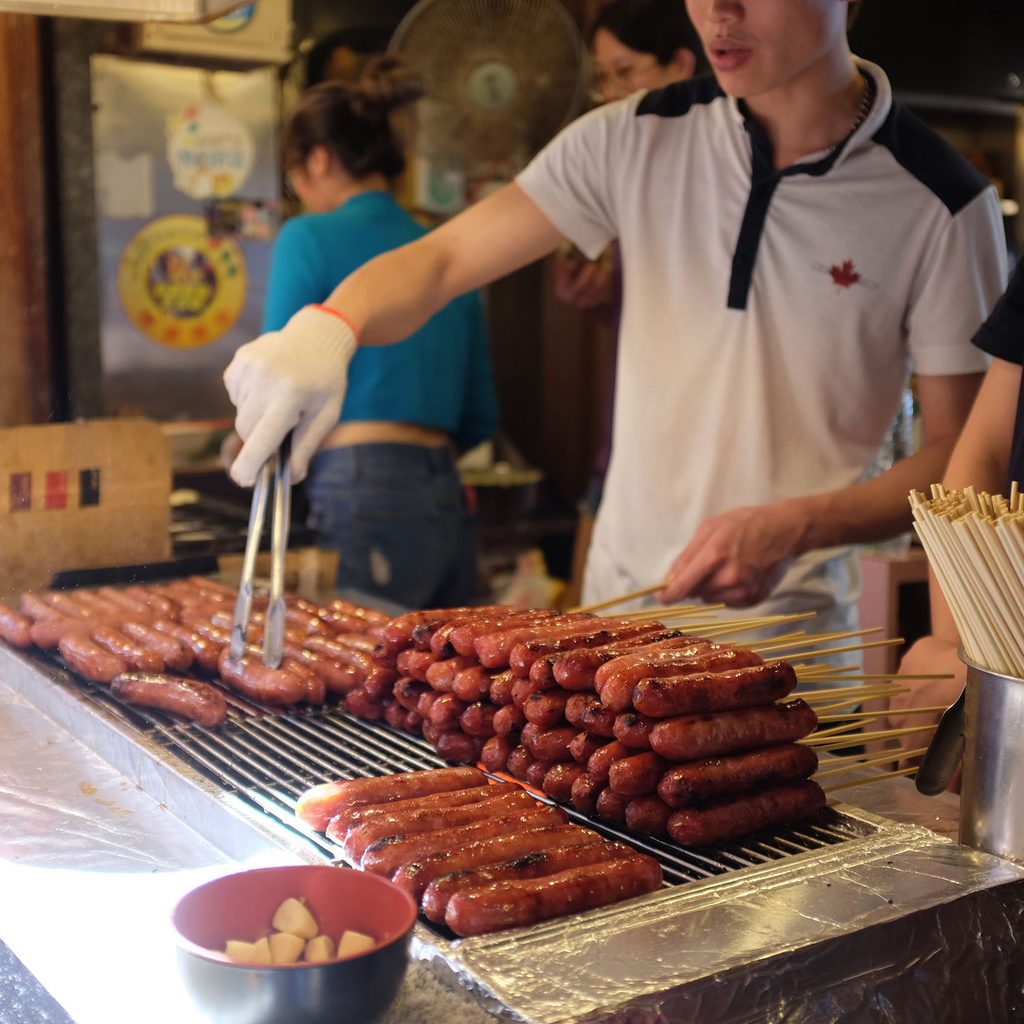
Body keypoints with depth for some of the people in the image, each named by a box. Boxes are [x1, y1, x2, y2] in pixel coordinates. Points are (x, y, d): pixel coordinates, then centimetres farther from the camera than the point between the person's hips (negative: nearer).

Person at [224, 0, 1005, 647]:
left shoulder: (942, 204, -11)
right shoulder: (639, 139, -3)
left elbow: (960, 459, -7)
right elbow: (442, 258, -7)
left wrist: (795, 528, -23)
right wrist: (332, 322, -28)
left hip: (790, 628, -2)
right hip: (616, 600, 3)